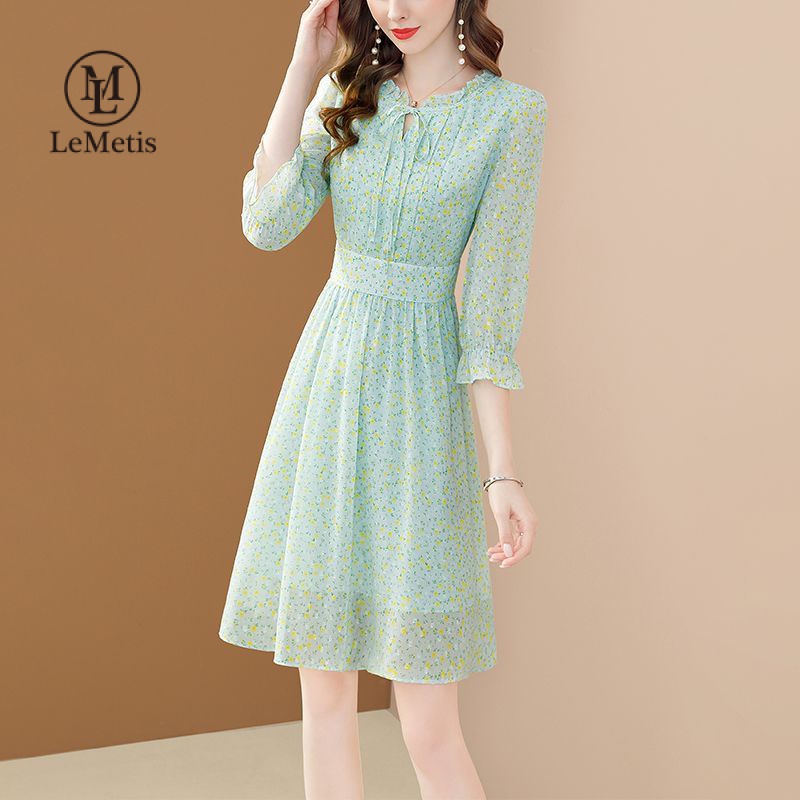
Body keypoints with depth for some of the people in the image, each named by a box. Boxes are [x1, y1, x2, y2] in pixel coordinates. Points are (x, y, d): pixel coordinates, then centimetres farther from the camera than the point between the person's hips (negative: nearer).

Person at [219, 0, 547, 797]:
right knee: (323, 688, 9)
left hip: (422, 400, -4)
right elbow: (267, 223, -6)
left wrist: (502, 470, -13)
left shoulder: (512, 112, -4)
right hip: (325, 380, 4)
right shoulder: (344, 98, 8)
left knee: (429, 728, -4)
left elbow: (492, 297, -7)